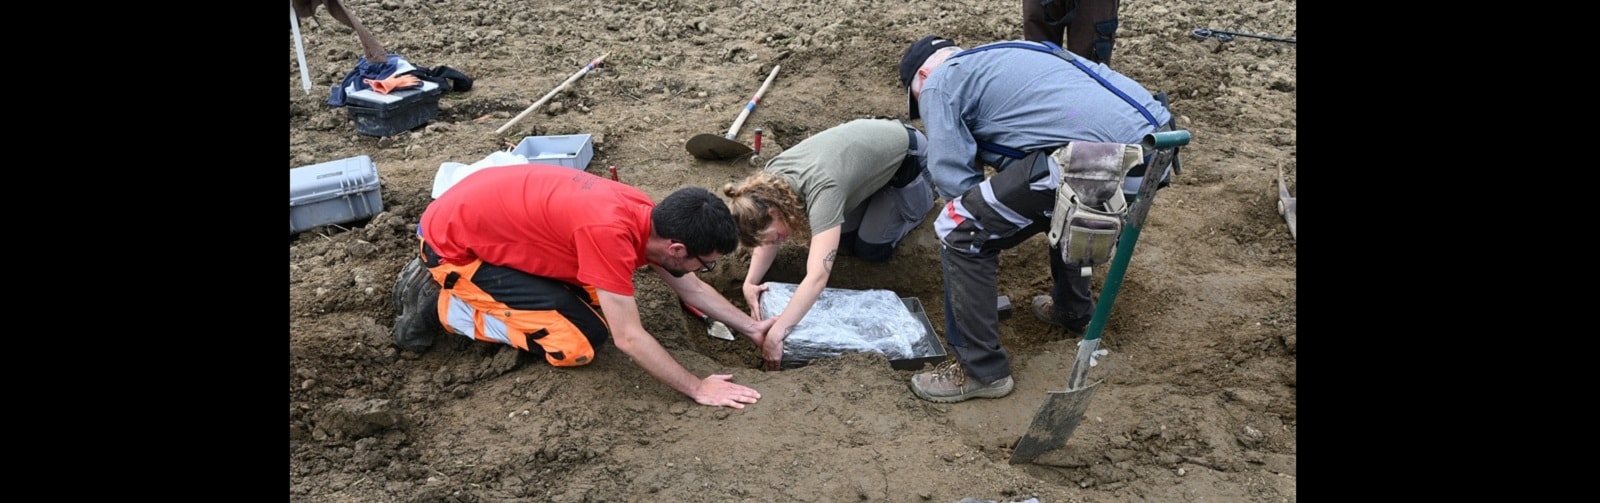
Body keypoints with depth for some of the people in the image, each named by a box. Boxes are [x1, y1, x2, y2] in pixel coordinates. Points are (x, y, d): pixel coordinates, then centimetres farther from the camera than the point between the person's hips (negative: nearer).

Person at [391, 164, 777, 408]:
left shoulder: (648, 215, -6)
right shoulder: (610, 232, -33)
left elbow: (692, 288, 10)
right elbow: (629, 338, -29)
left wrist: (752, 328, 8)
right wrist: (698, 390, -22)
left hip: (489, 217, 9)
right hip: (453, 240, -9)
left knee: (599, 299, 12)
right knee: (580, 341, -11)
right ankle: (439, 305, 1)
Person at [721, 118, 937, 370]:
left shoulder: (821, 190, -42)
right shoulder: (770, 182, -21)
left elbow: (817, 277, -49)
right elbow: (768, 237, -6)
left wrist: (776, 334, -51)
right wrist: (750, 283, -24)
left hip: (904, 153, -6)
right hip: (870, 143, 6)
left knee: (871, 249, -1)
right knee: (844, 241, 4)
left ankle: (925, 187, 18)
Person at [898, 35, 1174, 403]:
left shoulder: (939, 83, 11)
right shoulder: (997, 58, 36)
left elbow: (951, 175, 3)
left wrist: (982, 230, 20)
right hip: (1154, 139, 9)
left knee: (960, 234, 2)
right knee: (1066, 202, 39)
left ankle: (982, 371, 10)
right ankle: (1074, 311, 53)